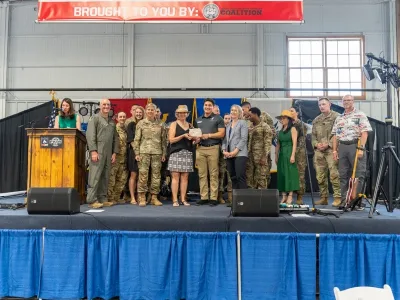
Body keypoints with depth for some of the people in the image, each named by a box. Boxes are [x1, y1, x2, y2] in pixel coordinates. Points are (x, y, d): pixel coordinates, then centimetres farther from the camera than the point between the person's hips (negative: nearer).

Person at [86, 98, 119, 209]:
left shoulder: (112, 121, 21)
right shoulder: (94, 118, 2)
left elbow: (115, 138, 20)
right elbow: (90, 135, -8)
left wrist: (115, 152, 11)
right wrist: (93, 151, -16)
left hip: (108, 153, 6)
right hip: (98, 152, -6)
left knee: (105, 177, 6)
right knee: (95, 176, -7)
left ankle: (102, 199, 12)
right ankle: (92, 200, -5)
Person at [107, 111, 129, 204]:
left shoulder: (126, 129, 14)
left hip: (123, 158, 8)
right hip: (115, 157, -8)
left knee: (122, 178, 11)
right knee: (111, 178, -4)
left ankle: (116, 197, 22)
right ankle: (110, 198, 5)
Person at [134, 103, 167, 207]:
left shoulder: (160, 124, 10)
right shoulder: (141, 123, 6)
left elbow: (163, 140, 11)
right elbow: (136, 139, 4)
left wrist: (164, 153, 6)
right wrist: (137, 153, -3)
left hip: (157, 153, 2)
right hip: (144, 152, -2)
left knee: (156, 175, 3)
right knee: (143, 175, -4)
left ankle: (154, 197, 12)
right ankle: (142, 198, 5)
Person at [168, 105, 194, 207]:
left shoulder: (190, 125, 17)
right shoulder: (174, 124, 5)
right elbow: (171, 139, -4)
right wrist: (183, 136, -13)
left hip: (188, 153, 4)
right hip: (176, 152, -3)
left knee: (185, 177, 1)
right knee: (175, 176, -6)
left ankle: (183, 199, 5)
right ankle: (175, 200, -4)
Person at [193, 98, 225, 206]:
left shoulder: (218, 118, 4)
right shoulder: (198, 120, 18)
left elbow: (221, 133, -3)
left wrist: (209, 135, -12)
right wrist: (195, 138, -1)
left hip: (213, 148, -4)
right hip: (200, 149, 4)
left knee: (213, 174, -3)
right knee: (202, 174, 3)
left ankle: (213, 198, 0)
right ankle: (203, 197, 8)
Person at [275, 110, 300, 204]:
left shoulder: (292, 129, -2)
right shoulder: (281, 131, 16)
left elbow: (294, 143, -10)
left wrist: (293, 155, -18)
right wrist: (276, 155, 9)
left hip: (289, 153, -7)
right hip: (281, 154, 7)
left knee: (290, 173, -5)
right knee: (282, 174, 5)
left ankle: (290, 196, -1)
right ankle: (284, 196, 9)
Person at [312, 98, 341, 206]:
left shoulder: (336, 117, 1)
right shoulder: (316, 120, 19)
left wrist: (328, 144, -14)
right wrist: (316, 144, -1)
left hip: (331, 149, -6)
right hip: (318, 151, 6)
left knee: (334, 174, -11)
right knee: (320, 176, 7)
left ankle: (337, 197, -4)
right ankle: (323, 198, 15)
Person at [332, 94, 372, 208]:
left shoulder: (360, 115, 1)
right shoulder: (339, 118, 17)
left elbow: (364, 133, -8)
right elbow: (335, 135, 15)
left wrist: (361, 148, -17)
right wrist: (334, 150, 7)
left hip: (355, 145, -5)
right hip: (342, 147, 5)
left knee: (359, 174, -4)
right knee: (343, 175, 7)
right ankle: (344, 200, 13)